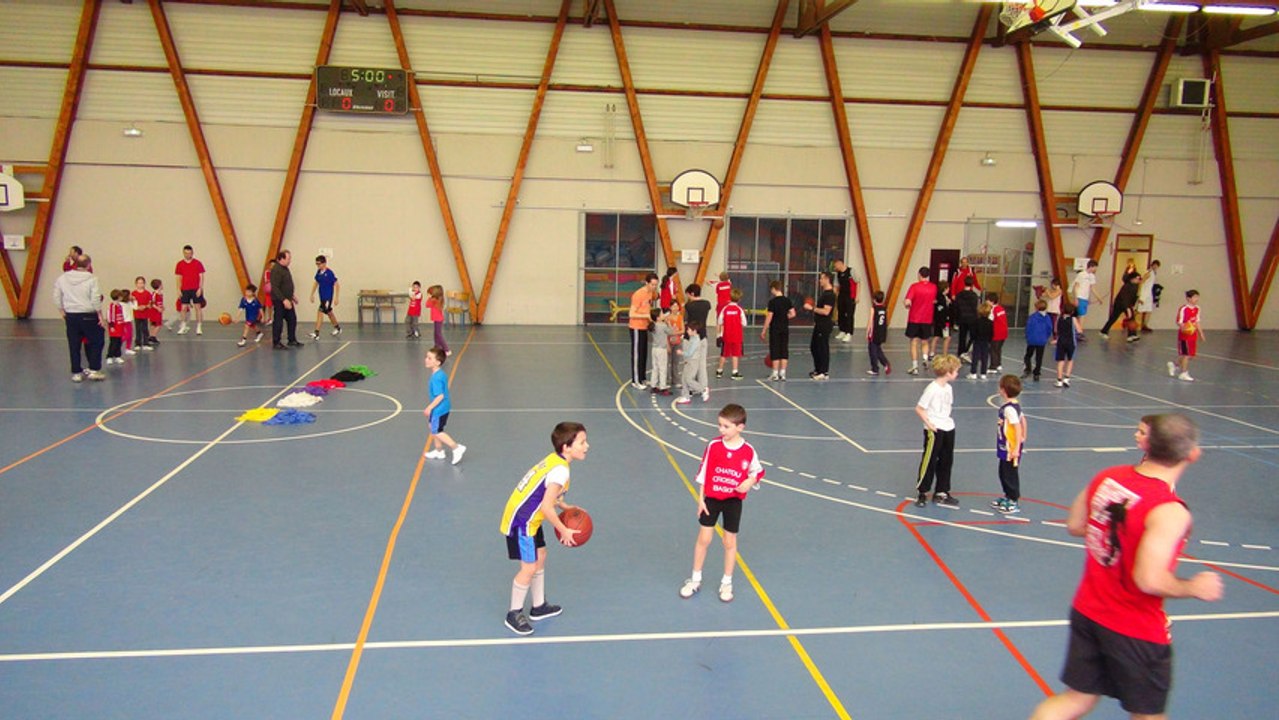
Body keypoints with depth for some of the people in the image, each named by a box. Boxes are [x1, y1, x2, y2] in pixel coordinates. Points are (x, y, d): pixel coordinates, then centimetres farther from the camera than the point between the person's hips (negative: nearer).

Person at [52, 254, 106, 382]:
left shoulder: (62, 278, 4)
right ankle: (94, 370, 6)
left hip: (70, 316, 4)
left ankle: (76, 373, 14)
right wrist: (100, 316, -7)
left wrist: (62, 312, 18)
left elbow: (57, 297, 8)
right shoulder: (91, 279, -10)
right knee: (96, 342, 9)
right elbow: (96, 300, -14)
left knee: (74, 345, 10)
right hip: (88, 316, -4)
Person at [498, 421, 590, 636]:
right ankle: (514, 614, 15)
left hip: (529, 519, 10)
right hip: (521, 521, -10)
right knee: (529, 568, -2)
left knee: (540, 557, 19)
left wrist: (564, 506, 9)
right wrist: (564, 530, -16)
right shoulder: (560, 471, -25)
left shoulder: (554, 460, 3)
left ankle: (539, 607, 33)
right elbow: (546, 507, -27)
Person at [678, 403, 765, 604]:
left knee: (730, 542, 9)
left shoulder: (748, 451, -13)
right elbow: (703, 472, -5)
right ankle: (695, 580, 22)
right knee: (704, 538, 5)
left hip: (733, 500, 0)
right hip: (711, 498, 0)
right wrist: (700, 498, -5)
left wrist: (749, 482, -18)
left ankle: (726, 583, 26)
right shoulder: (714, 446, -12)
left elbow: (758, 472, 3)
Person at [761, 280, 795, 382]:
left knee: (775, 351, 2)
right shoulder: (787, 300, 2)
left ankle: (775, 374, 5)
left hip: (775, 329, -4)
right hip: (785, 329, 4)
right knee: (784, 351, 7)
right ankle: (782, 374, 8)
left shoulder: (772, 301, -12)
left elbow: (769, 317, -13)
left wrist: (764, 331, -7)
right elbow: (793, 314, 2)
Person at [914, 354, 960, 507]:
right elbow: (919, 409, -15)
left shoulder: (948, 388, 6)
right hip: (934, 431, -8)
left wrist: (947, 419, 4)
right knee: (929, 461, 0)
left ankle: (941, 492, 23)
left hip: (948, 429, 8)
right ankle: (921, 492, 13)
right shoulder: (932, 389, -17)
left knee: (946, 461, 13)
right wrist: (929, 424, -15)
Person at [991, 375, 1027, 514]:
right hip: (1005, 447, 10)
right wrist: (1023, 438, 22)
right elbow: (1022, 420, 15)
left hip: (1011, 448, -10)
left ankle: (1014, 502, 10)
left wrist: (1016, 448, -25)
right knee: (1003, 473, 21)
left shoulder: (1009, 408, -24)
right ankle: (1007, 497, 34)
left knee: (1010, 474, 1)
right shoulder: (1014, 405, 6)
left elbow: (1018, 427, -26)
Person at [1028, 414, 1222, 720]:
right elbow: (1150, 581, -31)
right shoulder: (1170, 513, -26)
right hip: (1136, 632, -6)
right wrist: (1194, 588, -14)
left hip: (1087, 612, 6)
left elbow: (1074, 526, 8)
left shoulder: (1106, 477, -6)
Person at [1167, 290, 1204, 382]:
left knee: (1190, 355, 11)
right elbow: (1179, 322, -17)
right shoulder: (1183, 309, -17)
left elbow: (1197, 322, 17)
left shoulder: (1197, 309, 8)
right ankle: (1184, 373, 9)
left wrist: (1201, 333, 18)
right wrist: (1183, 327, -37)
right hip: (1185, 335, -8)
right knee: (1186, 354, -3)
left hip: (1193, 335, 8)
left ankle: (1174, 365, 32)